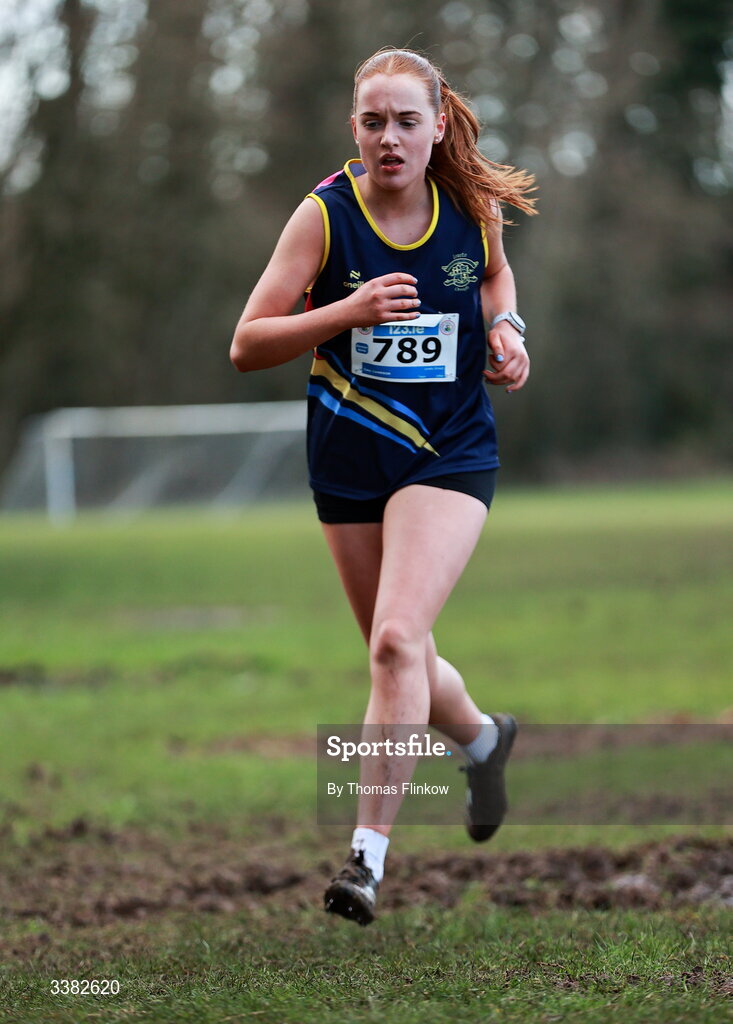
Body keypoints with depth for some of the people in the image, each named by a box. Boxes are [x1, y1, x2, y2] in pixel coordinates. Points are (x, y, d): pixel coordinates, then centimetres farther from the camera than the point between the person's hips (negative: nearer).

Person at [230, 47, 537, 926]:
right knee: (398, 659, 14)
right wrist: (348, 311, -25)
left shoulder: (474, 205, -4)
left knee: (397, 640, -21)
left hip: (449, 457, -1)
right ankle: (482, 739, 48)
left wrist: (505, 328, 1)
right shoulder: (325, 215, -11)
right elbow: (246, 347, -12)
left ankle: (368, 852, -15)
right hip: (348, 461, 2)